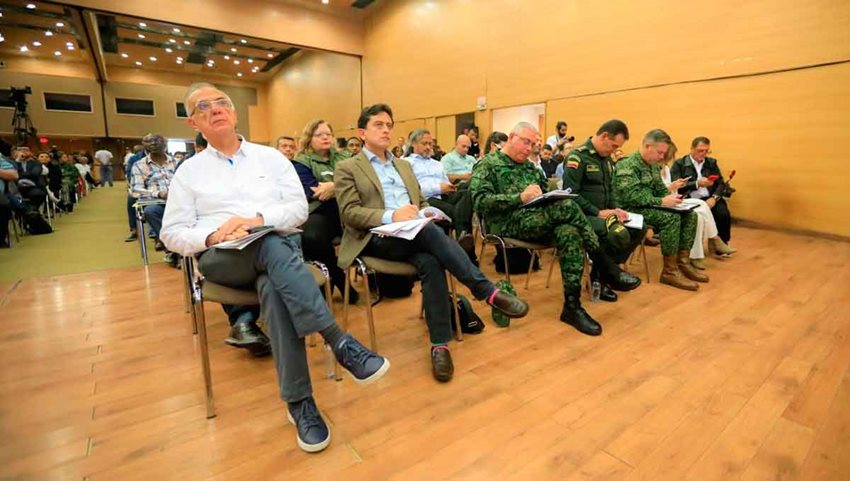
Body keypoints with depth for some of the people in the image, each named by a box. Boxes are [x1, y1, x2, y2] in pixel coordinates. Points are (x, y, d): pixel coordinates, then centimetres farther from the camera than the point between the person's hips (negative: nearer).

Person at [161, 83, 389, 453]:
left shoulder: (270, 156, 15)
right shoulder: (189, 171, 15)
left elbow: (299, 208, 3)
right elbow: (172, 233, 8)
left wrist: (260, 218, -15)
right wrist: (212, 236, -13)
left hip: (280, 245, 1)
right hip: (222, 258, -1)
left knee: (274, 286, -36)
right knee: (274, 247, -36)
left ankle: (298, 400, -31)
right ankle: (340, 342, -40)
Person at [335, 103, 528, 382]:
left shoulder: (404, 165, 27)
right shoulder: (347, 168, 8)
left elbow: (421, 202, 25)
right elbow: (349, 212, -6)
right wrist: (391, 216, -22)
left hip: (413, 235, 5)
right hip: (378, 239, -4)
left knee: (430, 262, -30)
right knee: (430, 232, -33)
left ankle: (440, 344, -26)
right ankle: (487, 292, -26)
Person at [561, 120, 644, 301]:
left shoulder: (606, 159, 15)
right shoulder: (577, 156, -14)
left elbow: (610, 189, 22)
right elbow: (571, 194, -21)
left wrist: (616, 208, 2)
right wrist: (598, 212, -20)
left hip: (602, 214, 10)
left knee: (640, 228, 2)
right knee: (619, 234, -29)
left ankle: (607, 271, 4)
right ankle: (600, 275, -2)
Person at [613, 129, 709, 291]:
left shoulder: (653, 165, 15)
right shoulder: (628, 165, -17)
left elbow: (661, 189, 22)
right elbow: (632, 197, -26)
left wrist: (670, 197, -1)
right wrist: (662, 201, -24)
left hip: (650, 207, 10)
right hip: (633, 209, -9)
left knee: (690, 215, -3)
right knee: (671, 218, -28)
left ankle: (683, 262, 2)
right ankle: (669, 271, -20)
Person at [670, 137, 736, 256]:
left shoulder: (712, 163, 18)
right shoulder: (679, 164, 4)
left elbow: (721, 183, 10)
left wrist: (714, 197, -9)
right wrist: (697, 184, -18)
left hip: (708, 199, 4)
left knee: (723, 213, -25)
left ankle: (721, 243, -4)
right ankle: (715, 240, -12)